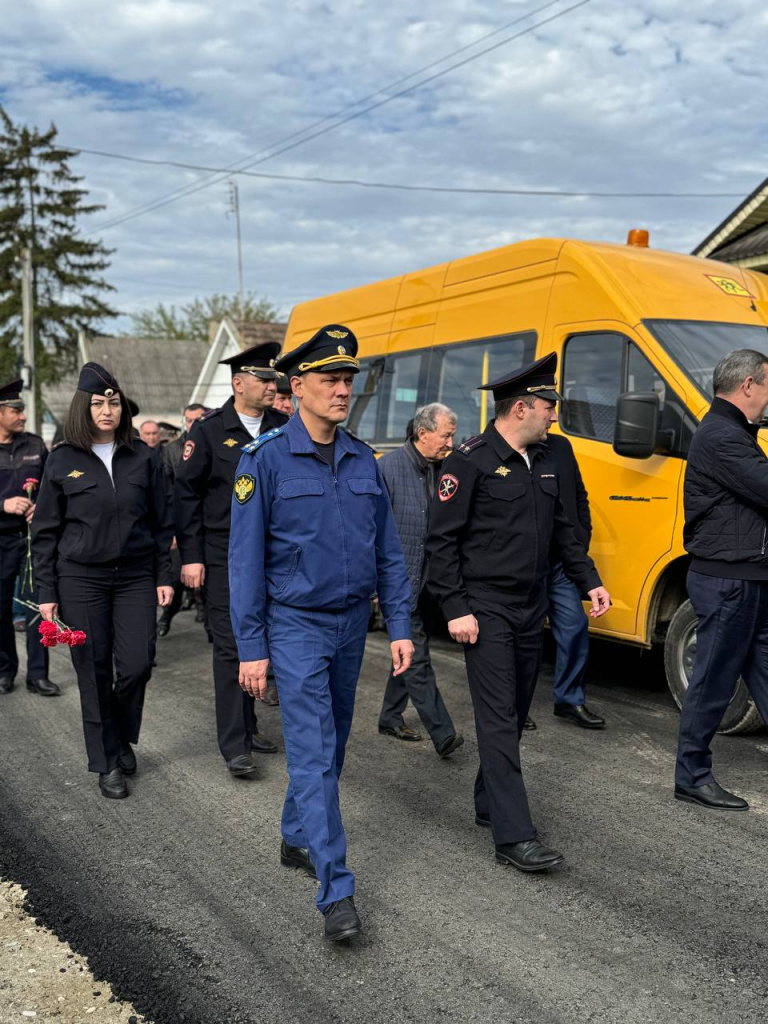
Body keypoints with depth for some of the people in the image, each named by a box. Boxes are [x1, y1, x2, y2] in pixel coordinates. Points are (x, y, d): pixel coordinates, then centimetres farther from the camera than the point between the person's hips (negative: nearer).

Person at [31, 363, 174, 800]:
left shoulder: (143, 457, 3)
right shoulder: (63, 461, 0)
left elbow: (163, 521, 7)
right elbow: (46, 531, 3)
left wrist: (164, 576, 2)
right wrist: (47, 592, -1)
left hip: (136, 575, 1)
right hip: (81, 579, -1)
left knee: (137, 664, -4)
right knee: (94, 671, 3)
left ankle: (122, 736, 25)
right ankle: (108, 762, 17)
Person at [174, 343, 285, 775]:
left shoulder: (284, 428, 4)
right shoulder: (209, 430, -5)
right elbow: (187, 494, -4)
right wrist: (190, 557, -8)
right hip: (223, 556, -4)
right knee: (231, 646, -2)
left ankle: (247, 725, 29)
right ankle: (235, 746, 4)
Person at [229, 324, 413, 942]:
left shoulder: (363, 461, 5)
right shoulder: (266, 459, -10)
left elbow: (388, 552, 9)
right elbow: (245, 559, -9)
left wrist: (400, 627, 3)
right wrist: (251, 647, -11)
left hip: (351, 624, 6)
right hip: (295, 626, -5)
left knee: (331, 744, 17)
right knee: (314, 753, -8)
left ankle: (297, 839, 37)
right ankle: (337, 893, -3)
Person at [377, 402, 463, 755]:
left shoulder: (441, 470, 8)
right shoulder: (389, 467, -12)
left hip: (427, 580, 7)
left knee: (409, 652, 17)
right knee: (416, 657, -7)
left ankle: (390, 718, 32)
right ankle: (443, 735, -5)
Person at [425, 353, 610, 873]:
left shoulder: (544, 460, 12)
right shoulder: (471, 461, -12)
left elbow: (563, 528, 21)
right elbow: (442, 540, -12)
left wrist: (590, 580, 13)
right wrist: (455, 608, -16)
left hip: (531, 609, 8)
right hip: (486, 610, -8)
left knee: (515, 714, 15)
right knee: (499, 718, -6)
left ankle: (489, 803, 31)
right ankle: (514, 835, -4)